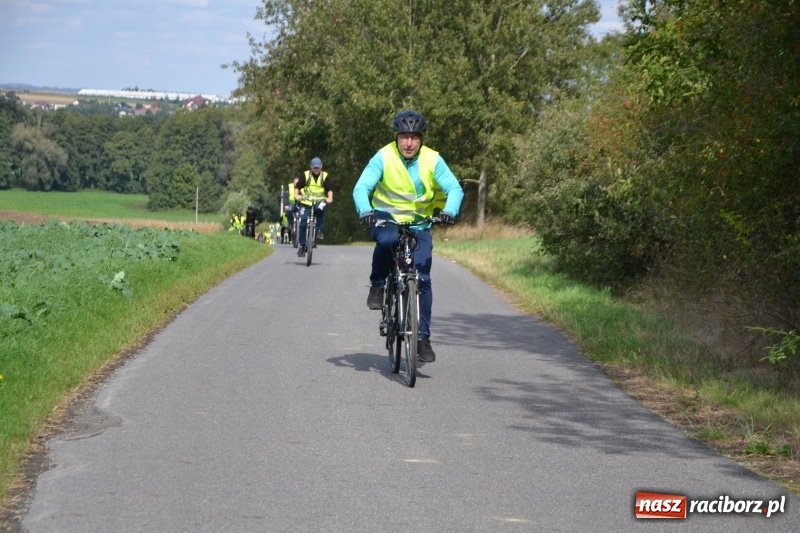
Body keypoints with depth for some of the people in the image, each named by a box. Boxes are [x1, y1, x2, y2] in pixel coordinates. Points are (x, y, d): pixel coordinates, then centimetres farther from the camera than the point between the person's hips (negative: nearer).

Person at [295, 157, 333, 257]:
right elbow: (297, 186, -3)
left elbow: (329, 189, -5)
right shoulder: (305, 175, 1)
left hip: (318, 202, 0)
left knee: (320, 209, -36)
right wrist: (296, 195, -22)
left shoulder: (325, 176, 3)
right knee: (303, 222, -10)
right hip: (306, 203, 0)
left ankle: (319, 230, -17)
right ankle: (302, 245, -1)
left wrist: (330, 198, -24)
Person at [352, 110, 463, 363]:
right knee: (387, 239, -38)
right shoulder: (383, 157, -13)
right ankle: (377, 285, -12)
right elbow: (361, 188, -19)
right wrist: (365, 210, -39)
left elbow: (454, 188, -13)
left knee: (423, 280, -9)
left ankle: (423, 337, 2)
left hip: (419, 225, 2)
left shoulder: (432, 160, -8)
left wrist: (449, 210, -34)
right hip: (386, 219, -2)